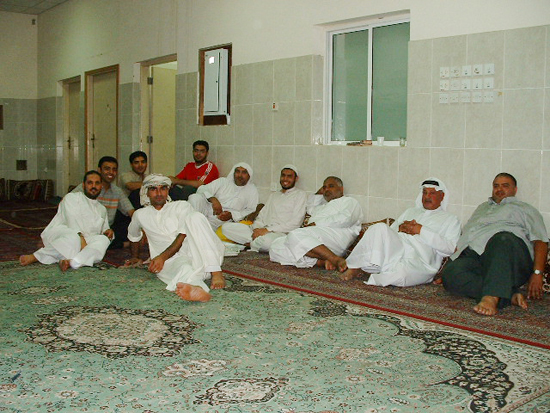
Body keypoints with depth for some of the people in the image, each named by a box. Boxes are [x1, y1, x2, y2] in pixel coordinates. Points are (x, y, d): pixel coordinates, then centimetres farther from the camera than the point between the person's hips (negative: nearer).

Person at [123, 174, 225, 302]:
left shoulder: (182, 206, 14)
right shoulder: (140, 215, 22)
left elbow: (183, 236, -1)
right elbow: (133, 237, 43)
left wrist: (163, 257, -11)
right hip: (173, 261, 0)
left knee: (195, 216, -27)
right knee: (184, 269, -38)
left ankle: (216, 273, -41)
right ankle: (198, 290, -77)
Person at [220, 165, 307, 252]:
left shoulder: (300, 195, 7)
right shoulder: (273, 195, 28)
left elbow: (295, 224, -6)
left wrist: (267, 230, -14)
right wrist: (257, 229, -6)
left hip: (280, 233, -5)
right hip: (262, 232, 5)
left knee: (267, 240, -42)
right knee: (226, 227, -12)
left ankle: (251, 243, -10)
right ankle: (258, 241, -16)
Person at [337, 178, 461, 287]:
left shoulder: (450, 220, 20)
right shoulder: (410, 212, 35)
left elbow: (451, 248, 2)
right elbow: (390, 231, 27)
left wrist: (422, 231, -4)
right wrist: (400, 228, 3)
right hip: (395, 249, 4)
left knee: (400, 274, -40)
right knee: (380, 228, -30)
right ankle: (354, 266, -22)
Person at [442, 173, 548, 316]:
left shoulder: (524, 209, 27)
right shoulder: (482, 208, 41)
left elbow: (540, 241, 12)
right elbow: (463, 238, 32)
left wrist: (537, 273, -5)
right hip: (472, 255, 4)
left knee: (503, 239, -40)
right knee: (450, 273, -32)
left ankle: (492, 297, -54)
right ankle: (510, 295, -35)